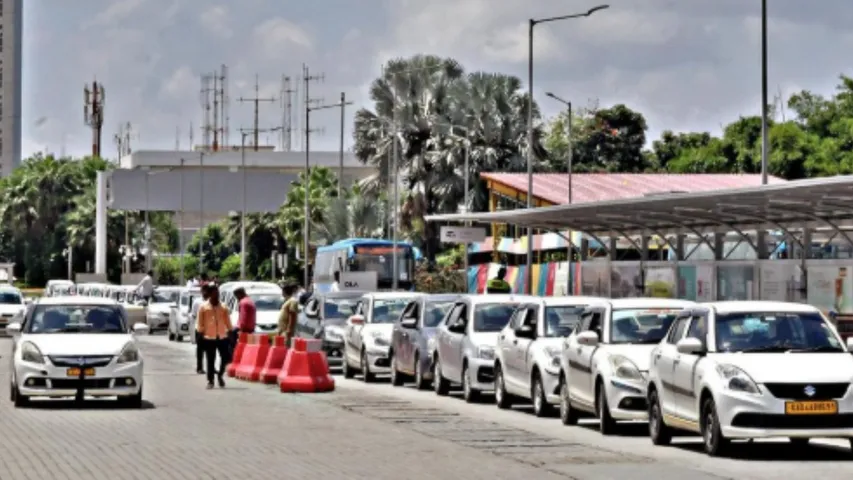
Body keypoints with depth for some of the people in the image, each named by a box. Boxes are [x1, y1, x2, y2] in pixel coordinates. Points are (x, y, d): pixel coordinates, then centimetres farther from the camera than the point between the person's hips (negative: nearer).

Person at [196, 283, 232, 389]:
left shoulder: (224, 308, 9)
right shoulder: (203, 308, 4)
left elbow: (228, 322, 11)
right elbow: (201, 324, 4)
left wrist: (230, 332, 2)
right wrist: (202, 333, -4)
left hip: (222, 337, 2)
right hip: (209, 338, -2)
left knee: (225, 358, -3)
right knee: (210, 360, 1)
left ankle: (220, 374, 22)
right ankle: (210, 381, 9)